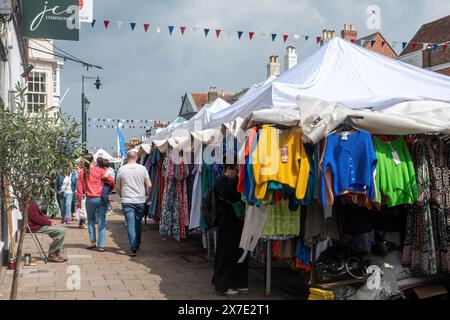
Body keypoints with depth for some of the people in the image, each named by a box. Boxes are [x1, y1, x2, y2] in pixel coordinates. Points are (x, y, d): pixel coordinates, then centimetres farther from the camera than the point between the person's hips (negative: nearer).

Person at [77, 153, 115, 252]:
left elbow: (79, 188, 1)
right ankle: (101, 245, 3)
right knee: (101, 222, 3)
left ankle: (93, 242, 18)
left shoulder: (82, 173, 0)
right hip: (101, 199, -2)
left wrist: (79, 202, 8)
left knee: (91, 221, 20)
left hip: (89, 199, 2)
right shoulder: (100, 171, -6)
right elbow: (111, 181, -7)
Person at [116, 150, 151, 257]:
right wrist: (147, 196, 15)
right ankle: (137, 245, 27)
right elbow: (149, 186, -1)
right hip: (140, 200, 1)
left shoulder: (121, 169, 0)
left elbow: (118, 187, 7)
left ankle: (133, 249, -7)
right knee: (138, 224, 16)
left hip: (127, 201, -1)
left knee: (130, 224, -1)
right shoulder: (142, 169, -1)